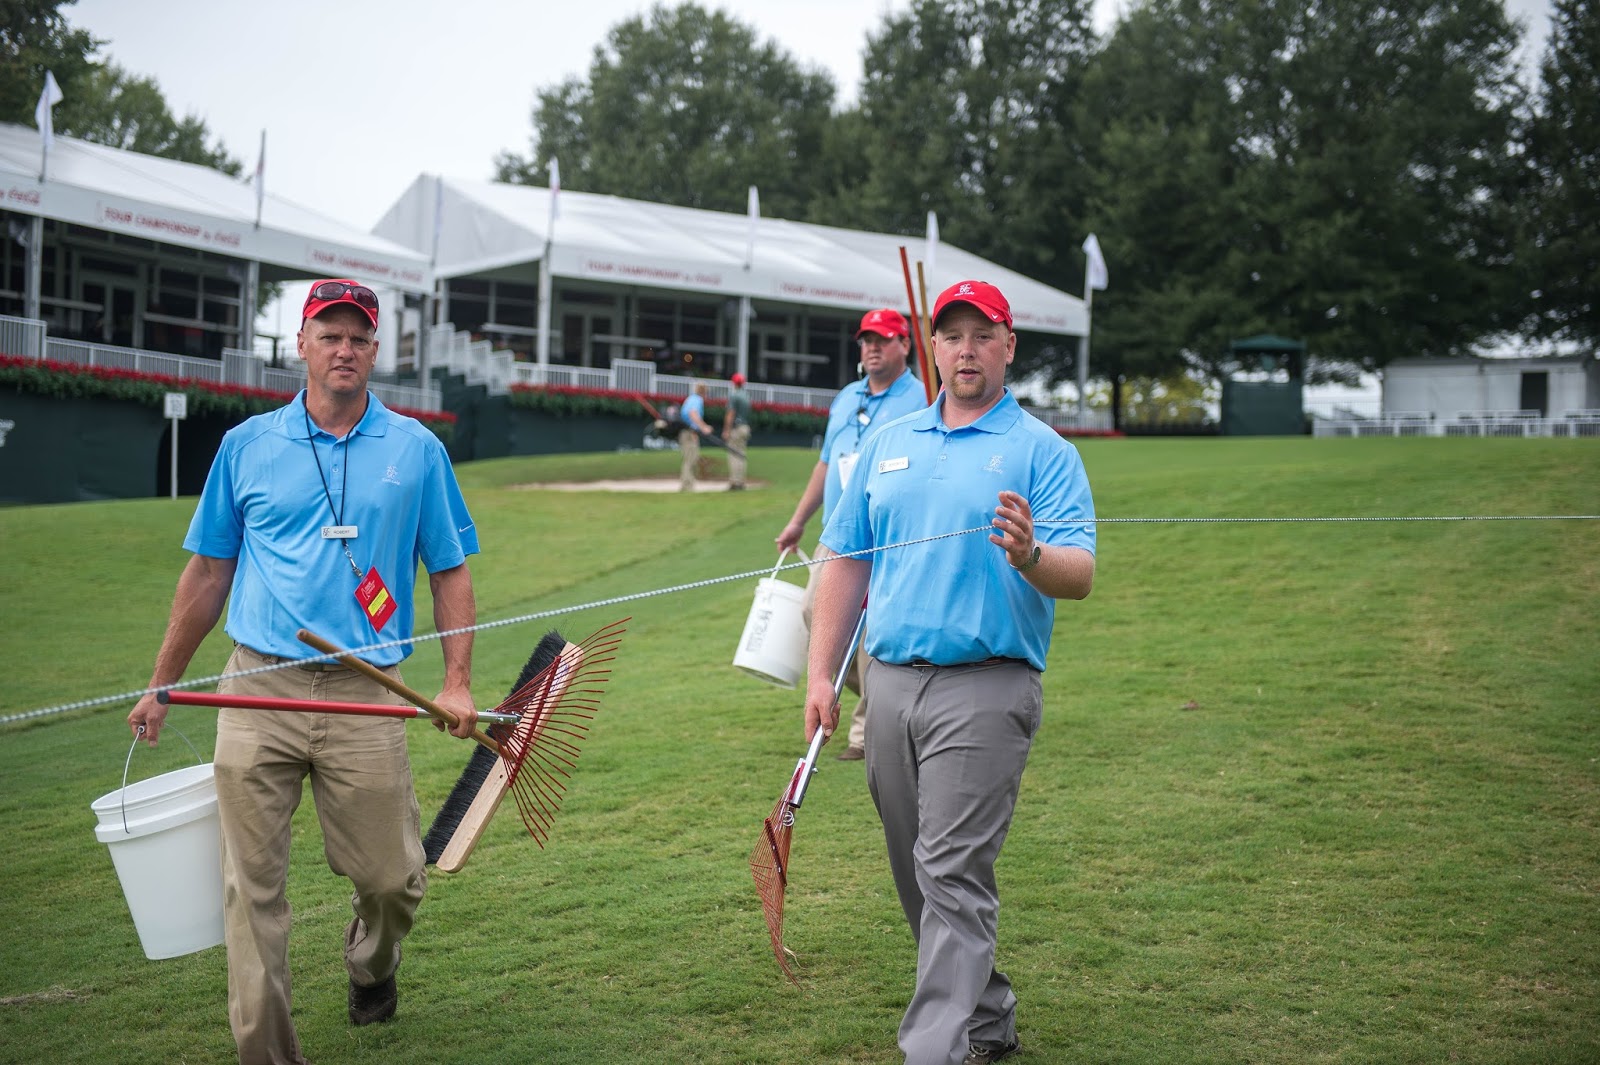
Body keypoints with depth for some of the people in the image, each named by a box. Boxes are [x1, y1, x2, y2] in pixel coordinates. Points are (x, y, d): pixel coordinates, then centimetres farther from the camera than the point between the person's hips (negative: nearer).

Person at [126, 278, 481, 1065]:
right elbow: (207, 574, 13)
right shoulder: (247, 446, 8)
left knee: (391, 877, 5)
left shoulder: (416, 450, 6)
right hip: (257, 688, 1)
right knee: (251, 886, -1)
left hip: (365, 700, 0)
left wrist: (457, 683, -3)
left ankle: (371, 970, 38)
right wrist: (159, 687, 13)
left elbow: (451, 572, 9)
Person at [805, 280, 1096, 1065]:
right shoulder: (888, 442, 14)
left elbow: (1079, 577, -11)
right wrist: (821, 674, 10)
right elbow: (847, 561, 16)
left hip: (984, 686, -6)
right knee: (917, 874, 13)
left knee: (954, 876, -10)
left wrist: (1030, 557, -33)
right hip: (890, 680, 6)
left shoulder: (1042, 451, -2)